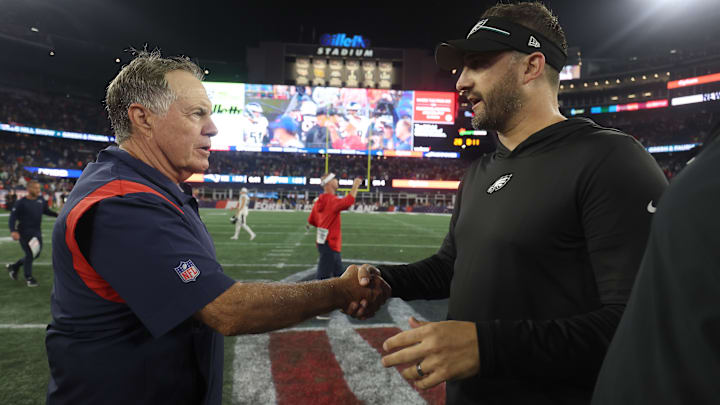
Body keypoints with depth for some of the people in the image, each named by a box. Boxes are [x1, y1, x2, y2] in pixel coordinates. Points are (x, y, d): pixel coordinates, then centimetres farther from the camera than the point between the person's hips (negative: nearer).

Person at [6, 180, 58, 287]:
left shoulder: (41, 200, 4)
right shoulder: (21, 202, -11)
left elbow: (47, 211, 19)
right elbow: (13, 217, -11)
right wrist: (13, 231, -24)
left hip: (37, 232, 6)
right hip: (25, 233, -6)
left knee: (36, 254, 12)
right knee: (30, 254, -5)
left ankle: (14, 266, 36)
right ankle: (28, 278, 15)